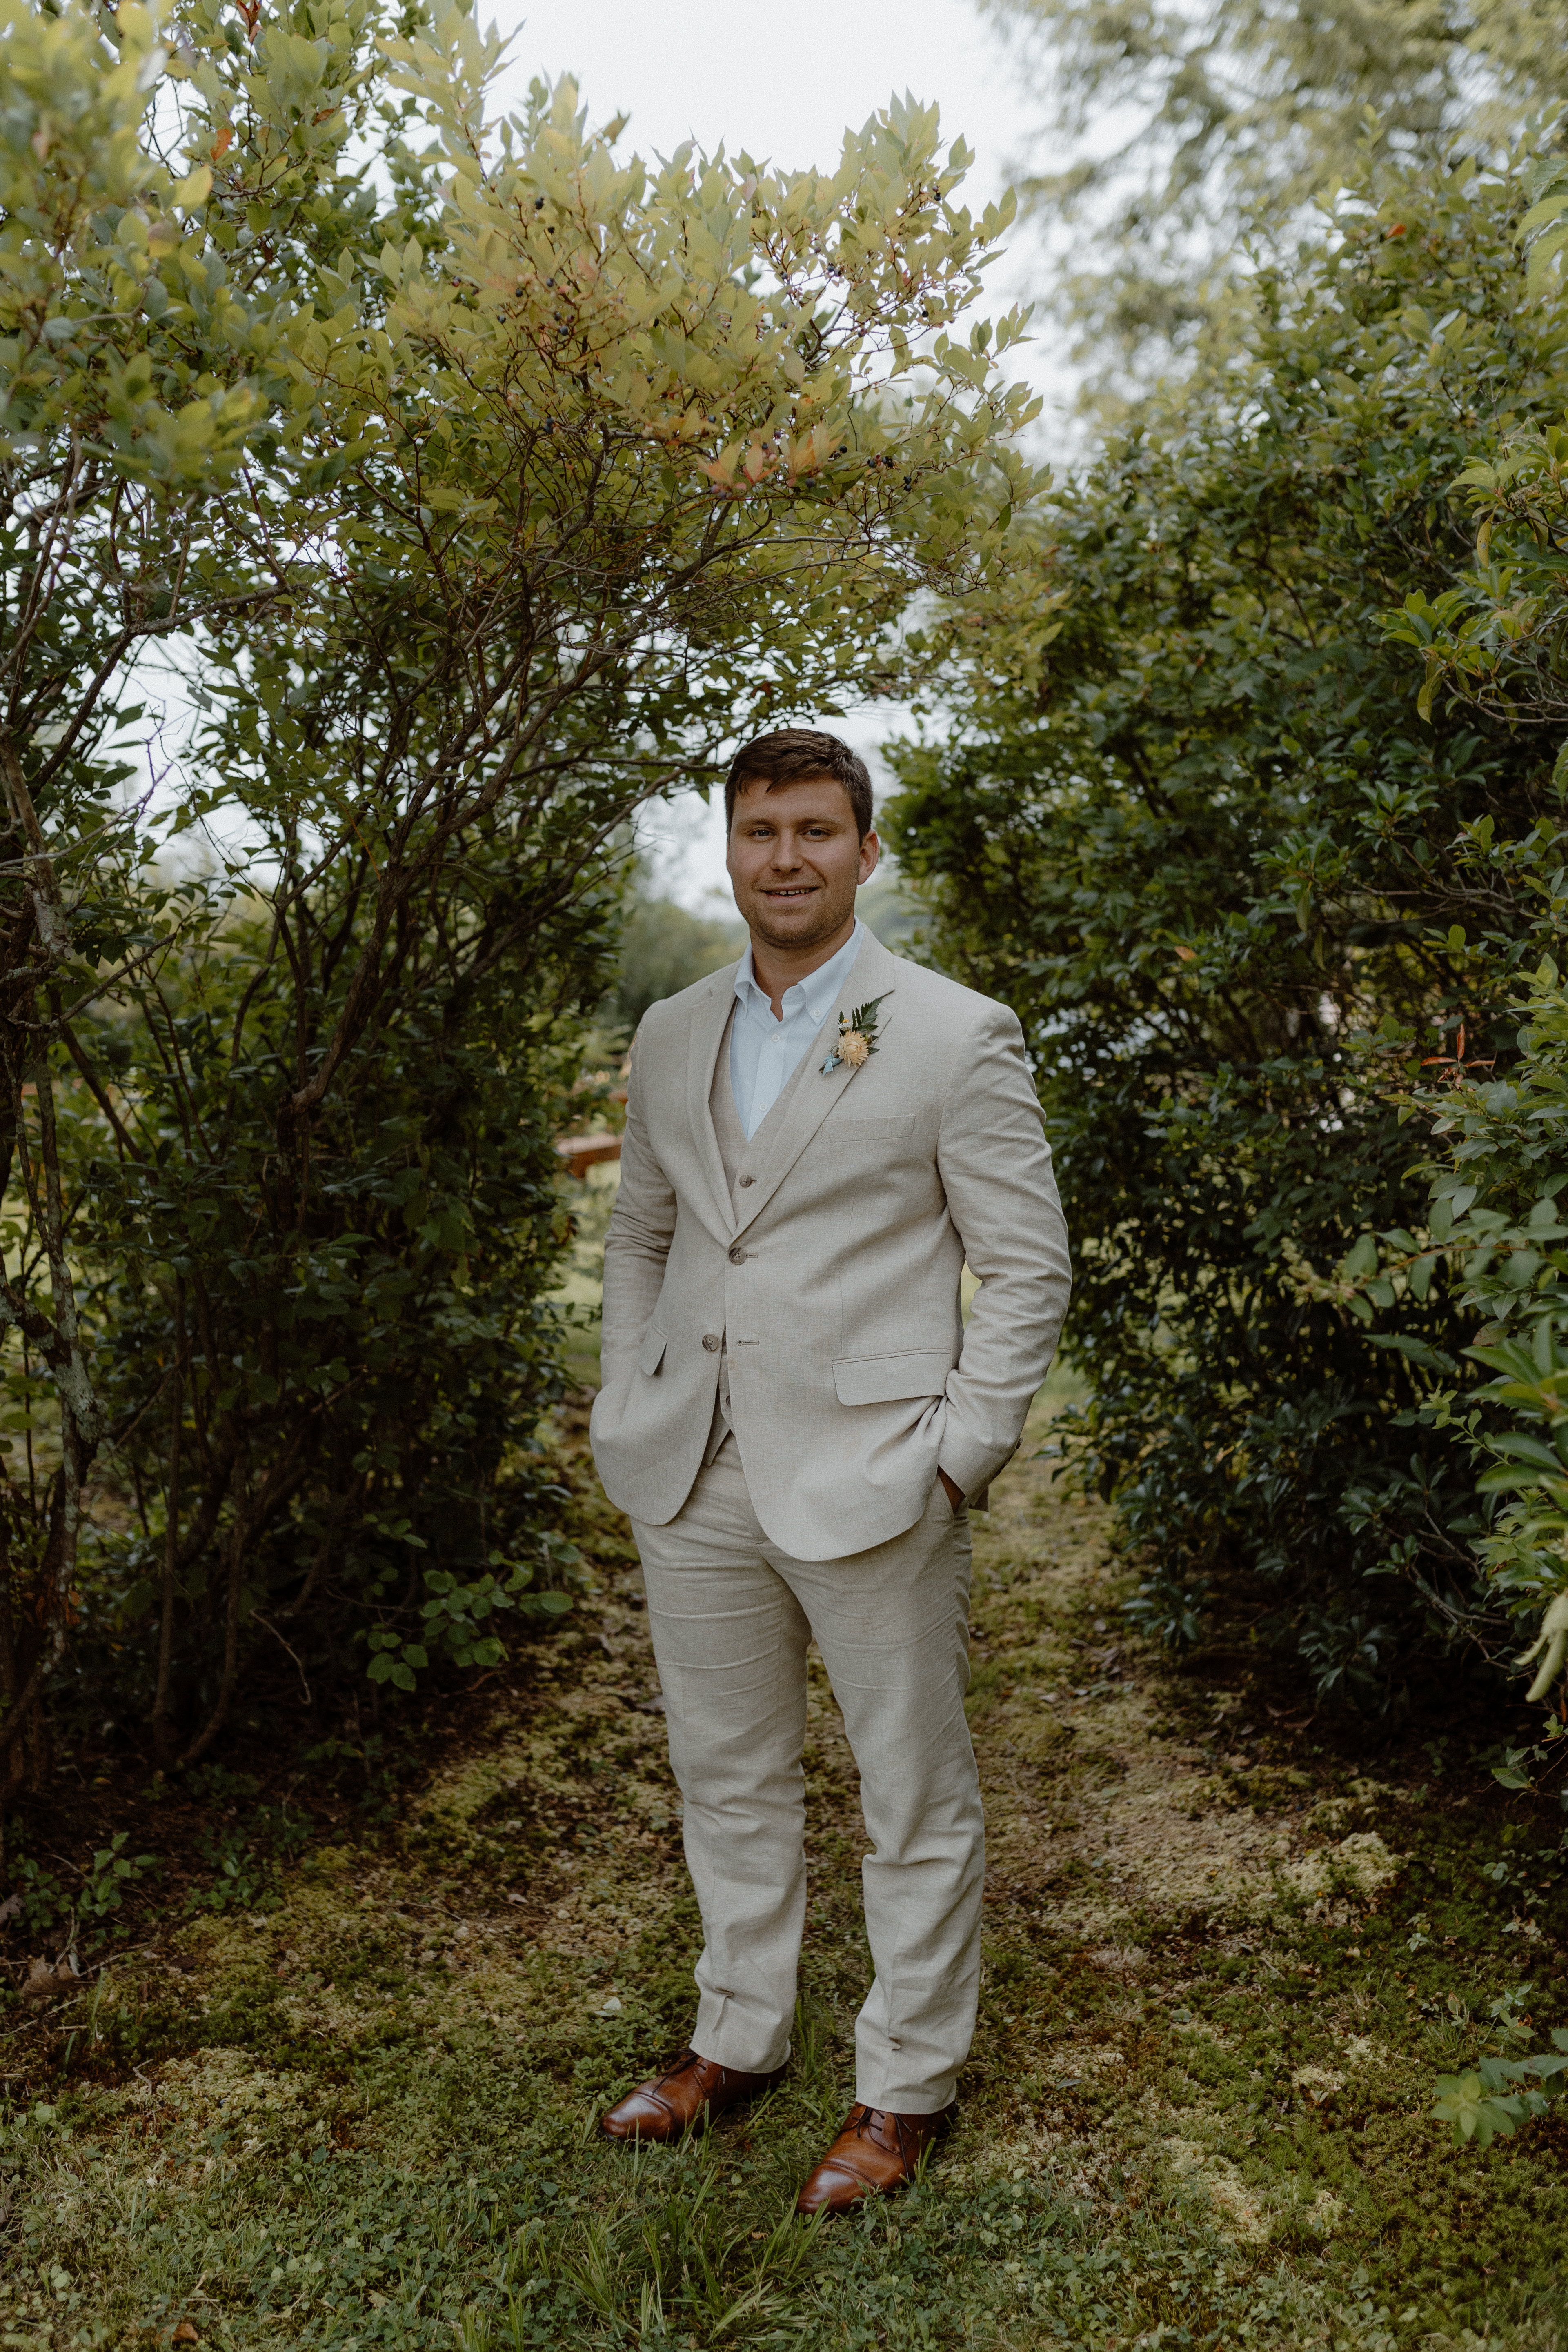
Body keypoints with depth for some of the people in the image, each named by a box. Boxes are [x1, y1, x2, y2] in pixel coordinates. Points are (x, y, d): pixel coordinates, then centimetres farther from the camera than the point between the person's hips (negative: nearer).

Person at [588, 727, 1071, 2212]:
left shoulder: (957, 1036, -6)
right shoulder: (672, 1035, 10)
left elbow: (1028, 1269, -5)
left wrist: (958, 1457, -11)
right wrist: (626, 1411, 9)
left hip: (868, 1479, -5)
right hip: (694, 1480, 5)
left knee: (914, 1801, 9)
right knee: (728, 1780, 19)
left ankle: (906, 2084, 30)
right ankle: (739, 2039, 39)